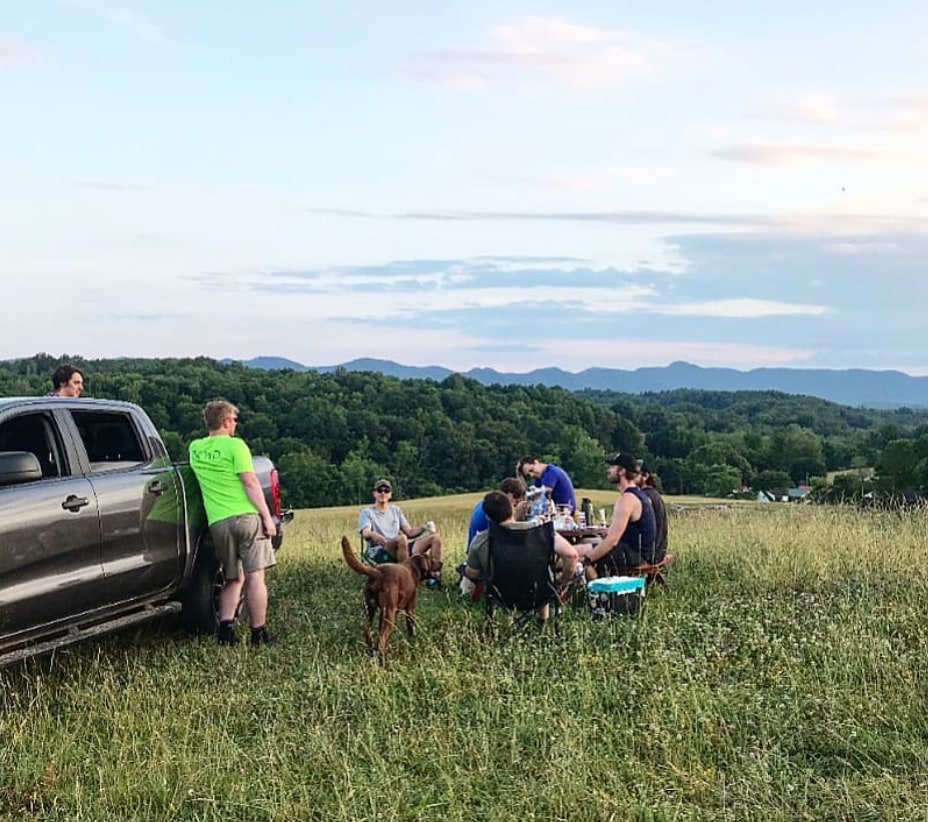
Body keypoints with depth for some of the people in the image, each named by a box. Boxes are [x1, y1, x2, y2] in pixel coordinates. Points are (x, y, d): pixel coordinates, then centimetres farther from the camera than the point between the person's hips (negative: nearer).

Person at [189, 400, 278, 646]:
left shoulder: (195, 448, 13)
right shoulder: (235, 445, -4)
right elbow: (250, 483, -9)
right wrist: (267, 516, -8)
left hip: (218, 522, 5)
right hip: (246, 517, -5)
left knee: (233, 579, 15)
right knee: (255, 576, 1)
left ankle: (225, 627, 0)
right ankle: (258, 632, 1)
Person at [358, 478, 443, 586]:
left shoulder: (396, 510, 24)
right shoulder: (366, 512, 8)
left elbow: (410, 532, 17)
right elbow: (365, 533, -11)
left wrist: (423, 528, -5)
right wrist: (373, 534, -37)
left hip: (401, 550, 6)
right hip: (378, 552, -6)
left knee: (436, 536, -8)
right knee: (402, 538, -39)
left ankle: (435, 575, -17)